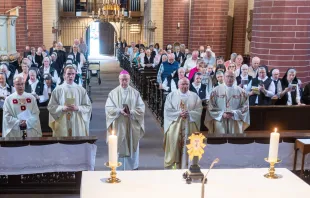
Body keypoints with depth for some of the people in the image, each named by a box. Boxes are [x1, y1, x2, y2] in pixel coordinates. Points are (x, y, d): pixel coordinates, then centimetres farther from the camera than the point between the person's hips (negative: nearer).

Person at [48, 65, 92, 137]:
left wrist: (77, 108, -12)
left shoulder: (81, 90, 5)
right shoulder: (57, 90, 3)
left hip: (77, 125, 1)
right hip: (62, 125, 0)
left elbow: (88, 107, 5)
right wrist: (62, 108, -13)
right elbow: (50, 107, 3)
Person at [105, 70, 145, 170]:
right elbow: (109, 108, -5)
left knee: (132, 147, 6)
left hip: (132, 125, 1)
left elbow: (141, 108, -1)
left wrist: (132, 112, -18)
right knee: (119, 147, 2)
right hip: (118, 125, -1)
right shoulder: (113, 93, 3)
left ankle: (132, 168, 17)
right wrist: (119, 111, -20)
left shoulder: (135, 93, 5)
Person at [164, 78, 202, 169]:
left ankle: (185, 167, 10)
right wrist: (179, 113, -15)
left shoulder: (194, 96, 8)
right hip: (175, 126, -1)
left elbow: (198, 111, 1)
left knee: (187, 147, 2)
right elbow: (167, 110, -3)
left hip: (189, 126, 1)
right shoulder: (171, 95, 5)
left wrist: (189, 113, -15)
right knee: (174, 147, -1)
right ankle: (171, 166, 9)